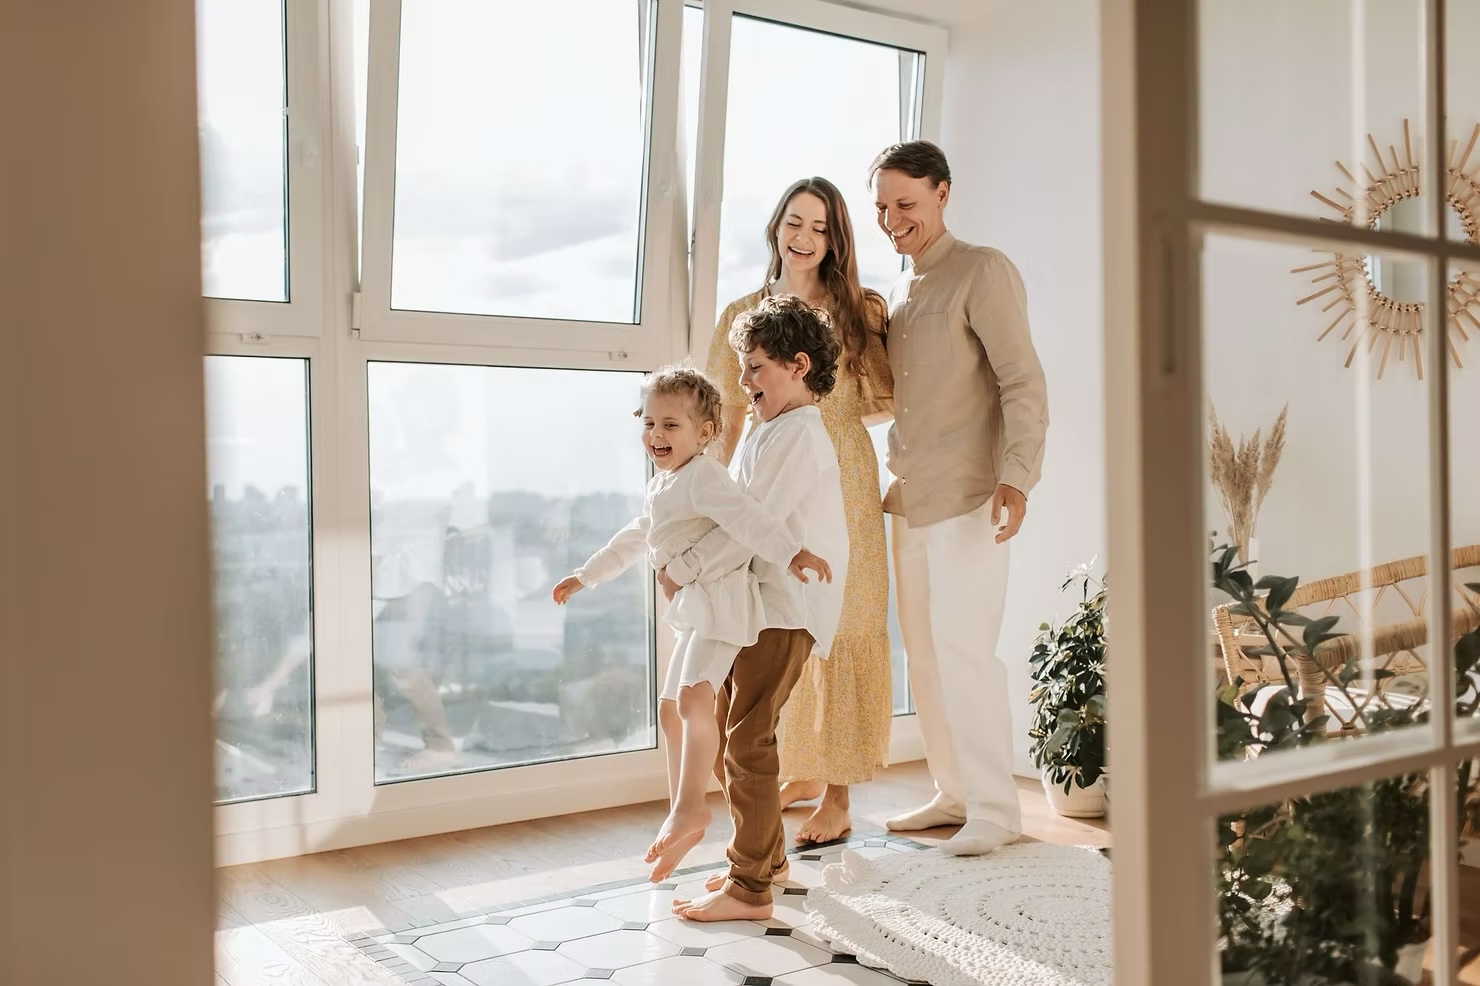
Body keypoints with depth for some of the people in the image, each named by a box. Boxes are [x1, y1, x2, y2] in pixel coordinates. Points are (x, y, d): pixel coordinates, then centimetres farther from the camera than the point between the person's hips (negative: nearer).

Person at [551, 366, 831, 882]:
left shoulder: (703, 476, -14)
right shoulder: (660, 486, 17)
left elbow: (746, 516, -30)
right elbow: (634, 539, 32)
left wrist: (792, 552, -44)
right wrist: (585, 576, 40)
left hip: (722, 598, -11)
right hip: (692, 608, 11)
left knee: (693, 698, -28)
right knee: (670, 709, 17)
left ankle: (689, 807, -26)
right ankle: (682, 811, 27)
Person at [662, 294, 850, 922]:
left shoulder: (795, 435, -14)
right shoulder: (772, 432, 19)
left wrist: (684, 570, -15)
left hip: (786, 608, -10)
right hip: (758, 601, 10)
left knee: (747, 741, -9)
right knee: (732, 731, 15)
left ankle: (749, 890, -2)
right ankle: (766, 857, 28)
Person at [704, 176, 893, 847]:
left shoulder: (858, 311, 4)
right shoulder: (743, 315, 10)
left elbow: (885, 403, 8)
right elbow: (731, 417, 11)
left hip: (841, 483, -2)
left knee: (840, 628, -3)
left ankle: (838, 795, 5)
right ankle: (801, 772, 25)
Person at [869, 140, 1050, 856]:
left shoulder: (982, 272, -6)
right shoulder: (896, 293, 18)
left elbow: (1023, 381, -13)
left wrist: (1017, 475, -24)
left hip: (966, 498, -8)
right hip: (907, 500, 8)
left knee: (964, 650, -8)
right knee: (924, 653, 10)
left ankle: (995, 809, 3)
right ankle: (954, 793, 22)